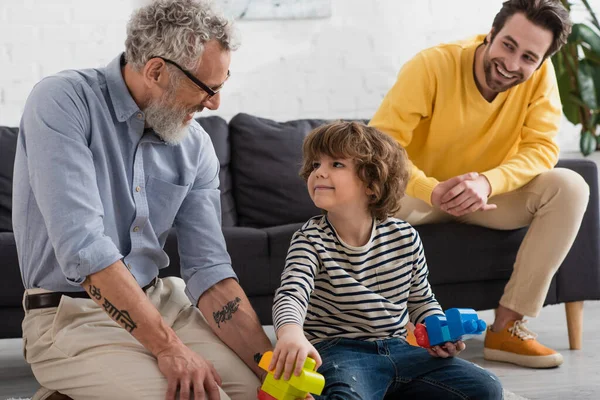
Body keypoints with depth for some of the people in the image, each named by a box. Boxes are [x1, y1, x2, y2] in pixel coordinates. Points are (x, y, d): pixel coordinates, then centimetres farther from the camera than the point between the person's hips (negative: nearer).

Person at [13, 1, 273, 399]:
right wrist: (168, 346, -27)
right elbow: (82, 246, -26)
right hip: (71, 316, -6)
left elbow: (209, 270, -1)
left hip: (159, 301, 6)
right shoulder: (63, 102, -16)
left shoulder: (196, 146, 1)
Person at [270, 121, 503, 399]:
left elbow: (421, 300, 18)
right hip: (339, 352, -6)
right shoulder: (312, 239, -8)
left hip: (397, 349, 6)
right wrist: (290, 332, -48)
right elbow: (291, 294, -25)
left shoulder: (405, 237, 3)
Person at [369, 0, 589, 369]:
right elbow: (381, 141, -29)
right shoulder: (433, 65, -24)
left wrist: (488, 182, -38)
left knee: (570, 187, -22)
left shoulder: (540, 76, -14)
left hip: (492, 196, 3)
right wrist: (433, 191, -47)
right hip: (423, 195, -3)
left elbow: (543, 147, -17)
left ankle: (507, 326, -19)